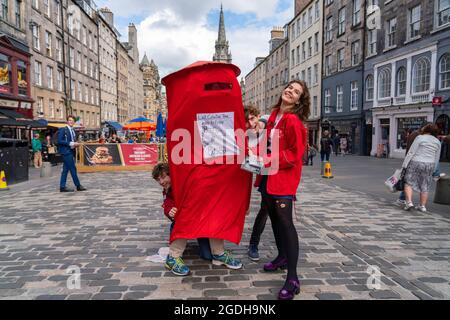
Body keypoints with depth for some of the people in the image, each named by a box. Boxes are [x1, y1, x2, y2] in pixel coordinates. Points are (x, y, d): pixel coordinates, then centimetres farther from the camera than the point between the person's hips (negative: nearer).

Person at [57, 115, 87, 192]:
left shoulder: (73, 131, 17)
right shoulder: (63, 130, -7)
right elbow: (59, 141, -14)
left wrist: (76, 144, 3)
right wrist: (70, 144, -18)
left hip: (71, 152, 8)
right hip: (66, 151, -8)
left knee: (65, 169, 9)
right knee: (73, 169, -7)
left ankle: (62, 187, 12)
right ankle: (78, 186, -1)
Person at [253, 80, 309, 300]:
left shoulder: (293, 120, -13)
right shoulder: (274, 115, 11)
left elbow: (294, 153, -17)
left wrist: (268, 160, -21)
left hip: (283, 176, -9)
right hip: (268, 174, 9)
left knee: (285, 221, -10)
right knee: (274, 217, 18)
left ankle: (293, 278, -4)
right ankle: (282, 257, 37)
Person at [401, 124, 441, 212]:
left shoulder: (420, 138, -8)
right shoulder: (437, 142, 7)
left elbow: (411, 152, -12)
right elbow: (436, 158, 10)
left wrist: (404, 165, -10)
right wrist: (432, 170, 18)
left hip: (415, 163, -4)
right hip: (429, 165, 5)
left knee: (409, 183, 4)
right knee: (425, 186, 12)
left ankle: (409, 202, -10)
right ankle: (422, 206, 15)